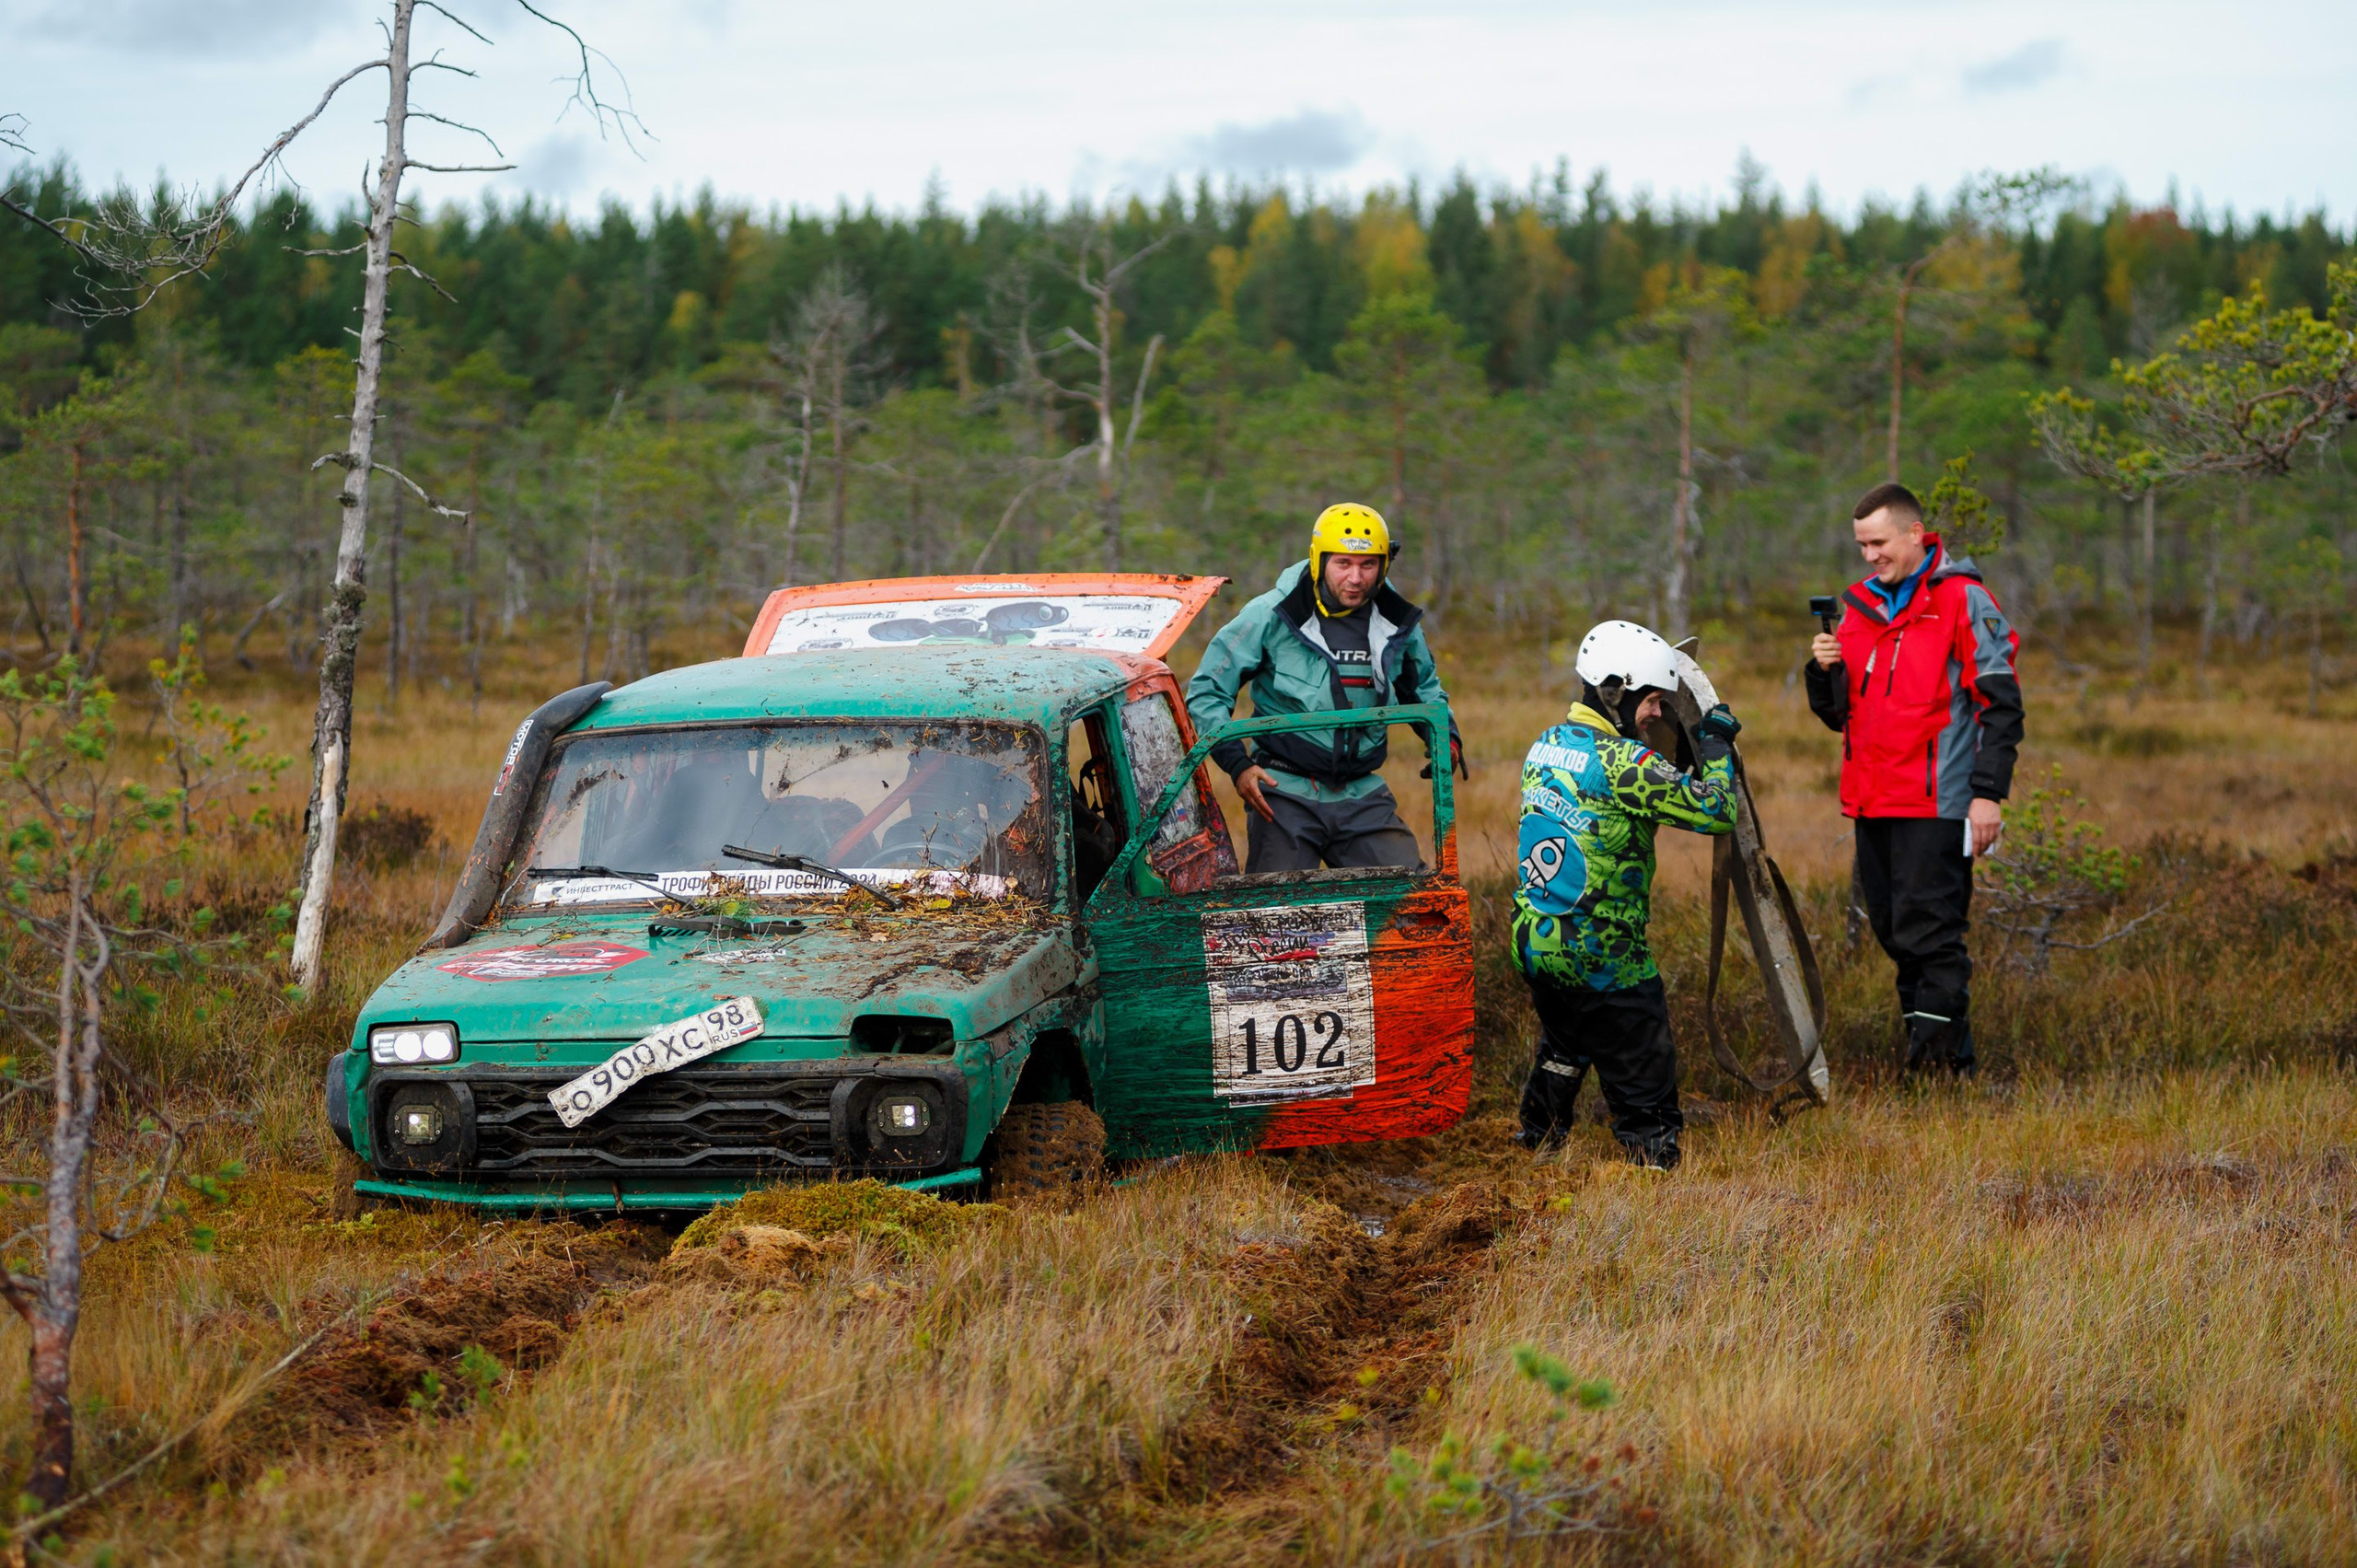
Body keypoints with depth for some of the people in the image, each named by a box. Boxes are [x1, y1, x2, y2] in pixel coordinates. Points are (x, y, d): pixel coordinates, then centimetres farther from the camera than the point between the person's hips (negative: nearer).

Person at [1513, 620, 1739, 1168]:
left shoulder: (1546, 744, 7)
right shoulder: (1621, 761, -18)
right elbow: (1716, 810, -18)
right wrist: (1715, 745, -2)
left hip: (1532, 938, 8)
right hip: (1598, 953, -8)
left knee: (1564, 1043, 31)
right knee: (1641, 1063, 5)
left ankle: (1540, 1134, 42)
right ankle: (1655, 1158, 8)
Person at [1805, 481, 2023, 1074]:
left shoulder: (1964, 602, -4)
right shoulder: (1860, 608, 16)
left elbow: (2000, 705, -7)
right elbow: (1838, 714, 22)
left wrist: (1988, 793, -14)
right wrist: (1822, 671, 0)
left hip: (1936, 803, -7)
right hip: (1872, 803, 7)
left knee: (1929, 932, -10)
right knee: (1895, 932, 10)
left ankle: (1943, 1058, -7)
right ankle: (1924, 1042, 19)